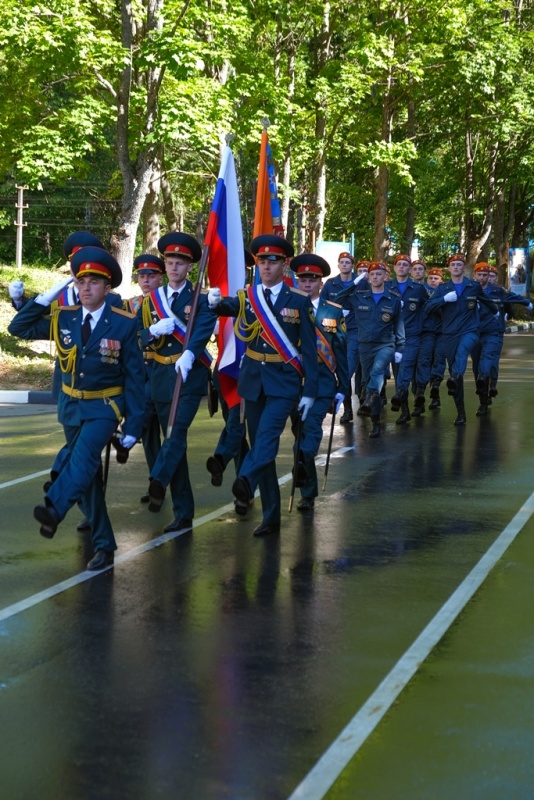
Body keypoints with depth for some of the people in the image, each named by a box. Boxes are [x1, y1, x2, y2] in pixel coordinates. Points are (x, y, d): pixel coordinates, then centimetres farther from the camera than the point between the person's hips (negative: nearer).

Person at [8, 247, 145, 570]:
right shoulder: (62, 318, 1)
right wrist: (45, 299, -7)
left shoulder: (124, 323, -9)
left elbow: (134, 376, -7)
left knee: (84, 455, -32)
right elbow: (18, 328, 4)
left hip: (105, 407, -5)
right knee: (88, 475, 9)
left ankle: (54, 509, -51)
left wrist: (133, 425, -9)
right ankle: (104, 546, 18)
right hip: (71, 406, 5)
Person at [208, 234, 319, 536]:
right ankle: (271, 517, 15)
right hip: (253, 379, 4)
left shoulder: (299, 301, -2)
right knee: (259, 442, 7)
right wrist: (216, 302, -27)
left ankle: (245, 483, -47)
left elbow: (309, 349, -1)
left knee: (267, 434, -26)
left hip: (285, 381, -4)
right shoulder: (247, 297, 8)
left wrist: (310, 390, -5)